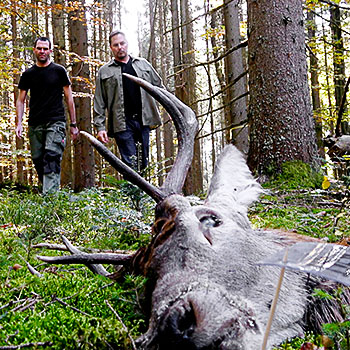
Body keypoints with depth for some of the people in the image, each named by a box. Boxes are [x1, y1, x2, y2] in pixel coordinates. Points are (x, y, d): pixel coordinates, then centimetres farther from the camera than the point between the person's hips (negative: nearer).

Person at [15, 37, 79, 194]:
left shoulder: (59, 71, 5)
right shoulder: (28, 74, 12)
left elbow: (69, 98, 6)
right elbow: (20, 100, 13)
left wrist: (73, 124, 2)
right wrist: (19, 123, -1)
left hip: (56, 122, -3)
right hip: (35, 124, 4)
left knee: (52, 158, -17)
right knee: (38, 160, 4)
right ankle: (46, 190, 18)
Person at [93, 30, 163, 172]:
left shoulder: (143, 64, 17)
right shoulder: (104, 71, 10)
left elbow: (159, 87, 21)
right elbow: (99, 103, 7)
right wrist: (100, 127, -1)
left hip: (143, 120, 3)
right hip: (122, 123, -3)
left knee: (143, 163, 6)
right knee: (130, 164, -9)